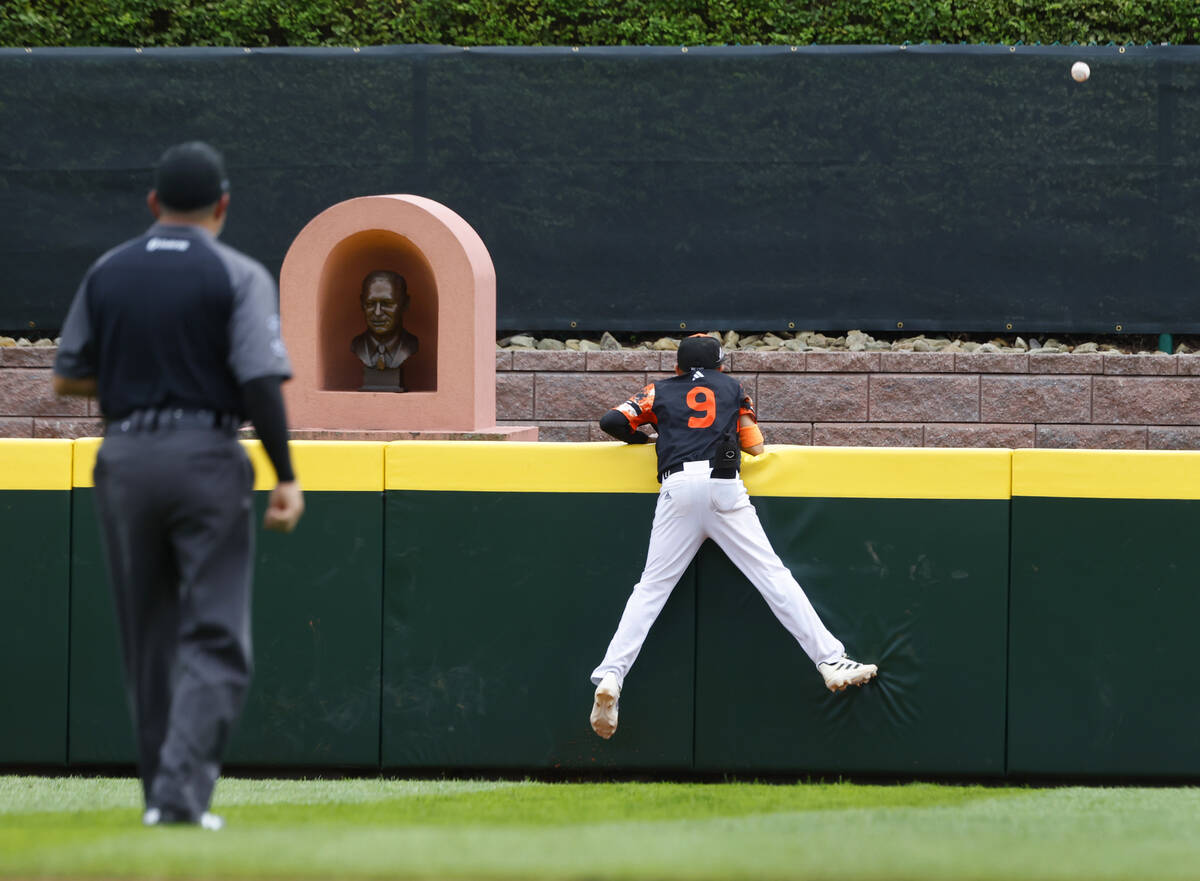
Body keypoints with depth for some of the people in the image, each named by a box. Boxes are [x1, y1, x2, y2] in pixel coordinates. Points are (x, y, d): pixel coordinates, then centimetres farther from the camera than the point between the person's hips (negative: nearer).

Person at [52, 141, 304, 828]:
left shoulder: (106, 273, 8)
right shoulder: (238, 275, -4)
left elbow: (67, 378, 11)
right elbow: (262, 382, -13)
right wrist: (286, 478, -10)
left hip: (124, 458, 4)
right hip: (206, 456, -4)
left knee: (148, 639, 14)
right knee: (214, 640, -3)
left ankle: (163, 795, 16)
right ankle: (182, 791, -18)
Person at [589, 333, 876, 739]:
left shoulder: (659, 392, 23)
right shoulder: (732, 387, 25)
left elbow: (613, 421, 13)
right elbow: (755, 445, 23)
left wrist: (644, 437, 33)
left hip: (677, 488, 0)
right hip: (724, 488, 0)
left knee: (651, 588, 1)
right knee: (773, 575, -3)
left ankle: (610, 676, -13)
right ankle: (831, 662, -10)